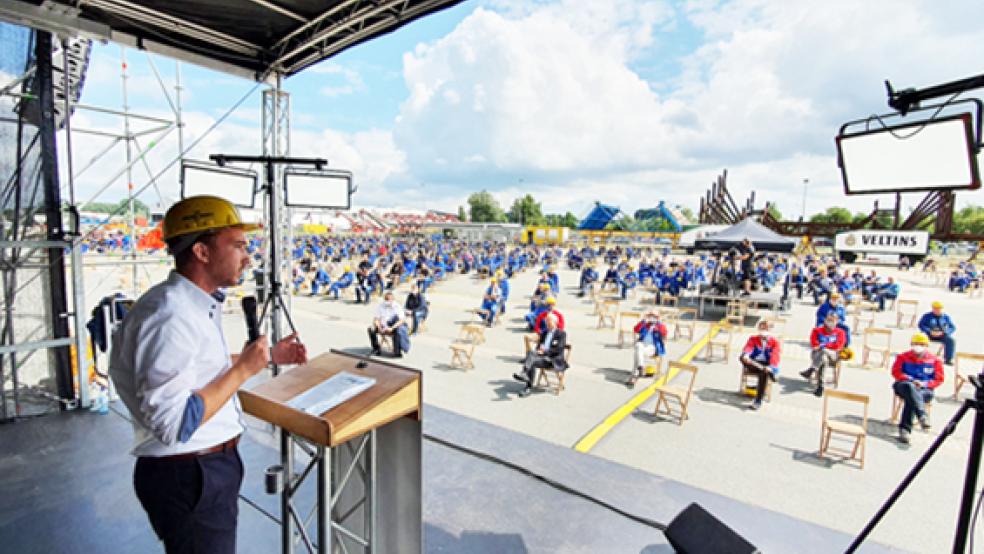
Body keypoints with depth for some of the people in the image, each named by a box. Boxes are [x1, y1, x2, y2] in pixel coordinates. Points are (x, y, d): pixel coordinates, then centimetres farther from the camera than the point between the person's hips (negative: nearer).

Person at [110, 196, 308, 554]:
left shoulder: (201, 304, 3)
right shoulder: (168, 316, -28)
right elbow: (175, 424, -31)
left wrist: (270, 355, 10)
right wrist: (243, 370, -24)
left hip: (213, 464, 9)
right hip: (188, 477, -9)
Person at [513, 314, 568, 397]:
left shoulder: (561, 333, 2)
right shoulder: (544, 332, 22)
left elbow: (558, 350, -9)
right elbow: (538, 345, 20)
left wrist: (544, 351, -16)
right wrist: (538, 350, -4)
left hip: (553, 360, -6)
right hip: (542, 356, 6)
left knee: (532, 361, -31)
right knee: (531, 352, -28)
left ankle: (529, 388, -36)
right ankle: (525, 374, -40)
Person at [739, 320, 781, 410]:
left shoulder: (774, 342, 9)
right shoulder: (753, 339, 15)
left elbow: (775, 356, -7)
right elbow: (748, 348, -4)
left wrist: (771, 367, -29)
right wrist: (745, 355, -31)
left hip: (767, 365, -2)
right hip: (753, 365, 2)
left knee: (764, 374, -37)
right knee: (742, 358, -31)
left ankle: (758, 402, -35)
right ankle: (768, 371, -38)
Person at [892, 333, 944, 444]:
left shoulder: (934, 360, 14)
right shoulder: (903, 357, 13)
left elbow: (939, 379, 10)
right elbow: (896, 372, 5)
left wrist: (924, 383, -9)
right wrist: (911, 380, -11)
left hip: (925, 389, 0)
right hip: (904, 385, 0)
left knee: (911, 398, -34)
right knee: (910, 387, -39)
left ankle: (905, 429, -39)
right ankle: (922, 415, -59)